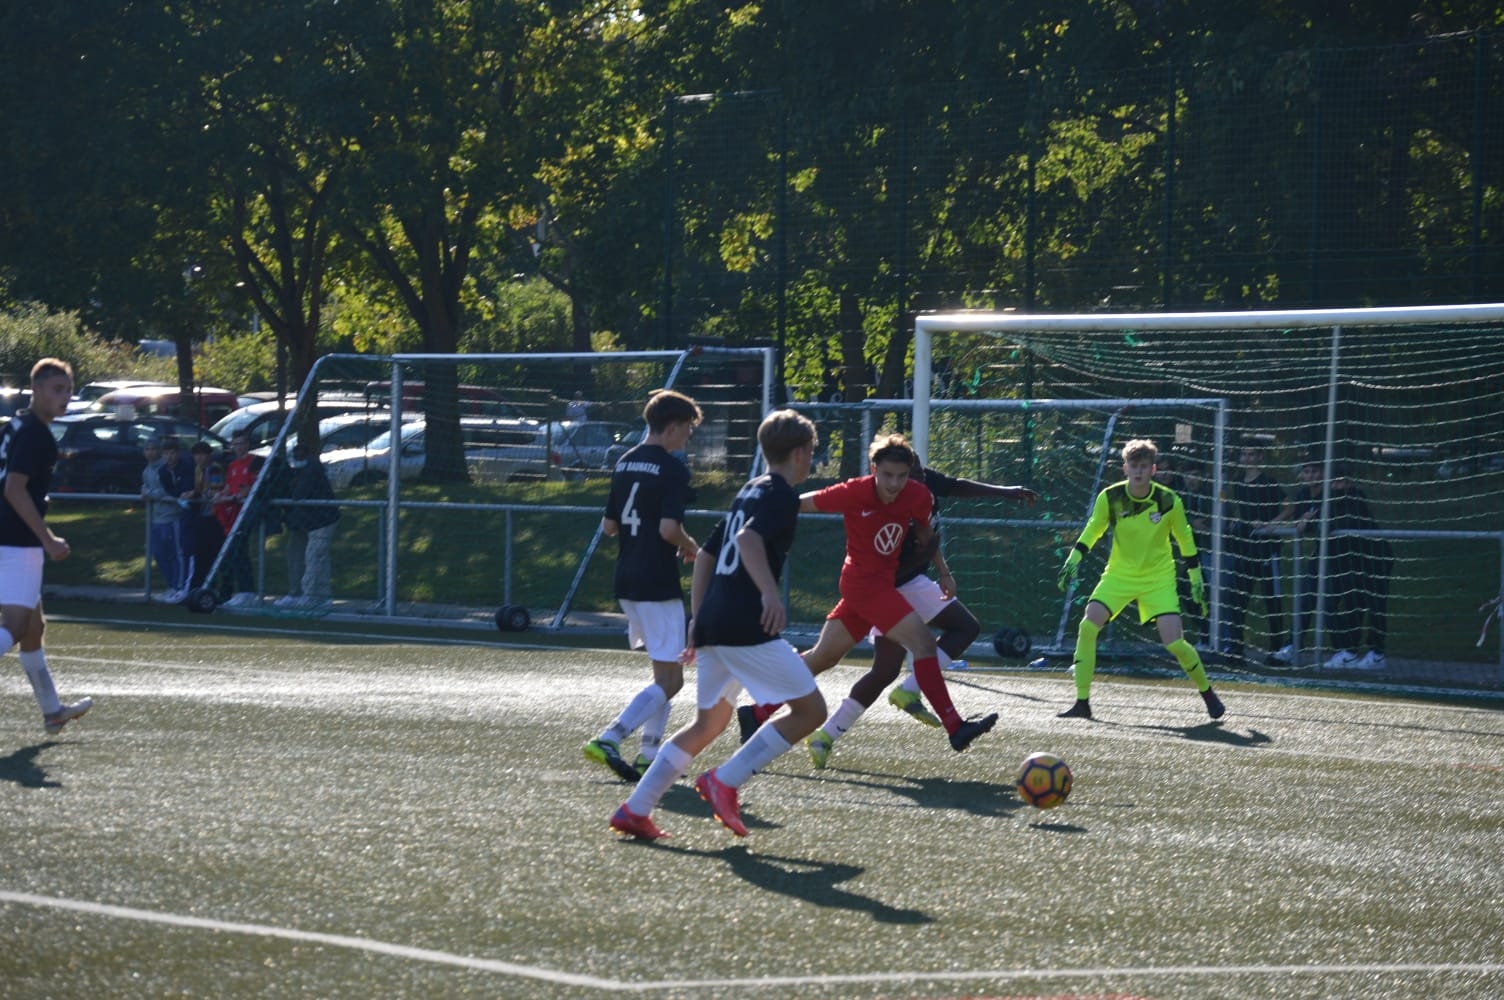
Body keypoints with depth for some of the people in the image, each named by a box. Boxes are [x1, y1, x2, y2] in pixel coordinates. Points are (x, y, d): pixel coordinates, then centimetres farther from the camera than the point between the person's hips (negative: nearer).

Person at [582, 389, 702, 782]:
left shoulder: (624, 464, 11)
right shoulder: (672, 469, -13)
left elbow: (609, 525, 14)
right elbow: (669, 528, -21)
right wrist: (689, 546, -2)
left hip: (626, 581, 8)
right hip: (658, 584, -8)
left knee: (665, 673, 19)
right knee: (670, 679, -5)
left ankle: (650, 753, 13)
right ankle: (608, 739, -18)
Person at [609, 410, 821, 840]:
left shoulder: (749, 493, 22)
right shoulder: (781, 496, -5)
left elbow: (706, 555, 26)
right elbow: (748, 539, -24)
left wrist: (698, 619, 29)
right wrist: (770, 593, -36)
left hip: (712, 624, 9)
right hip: (748, 627, -9)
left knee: (708, 723, 19)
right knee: (810, 709, -3)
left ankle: (635, 810, 11)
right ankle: (725, 780, -11)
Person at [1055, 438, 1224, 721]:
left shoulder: (1168, 501, -14)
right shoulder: (1109, 498, -12)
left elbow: (1185, 539, 1)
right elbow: (1093, 530, 4)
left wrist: (1196, 579, 3)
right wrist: (1073, 560, -7)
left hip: (1159, 578, -2)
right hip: (1119, 574, 2)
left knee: (1174, 642, -14)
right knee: (1087, 627, -17)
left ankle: (1208, 694, 13)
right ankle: (1082, 703, -9)